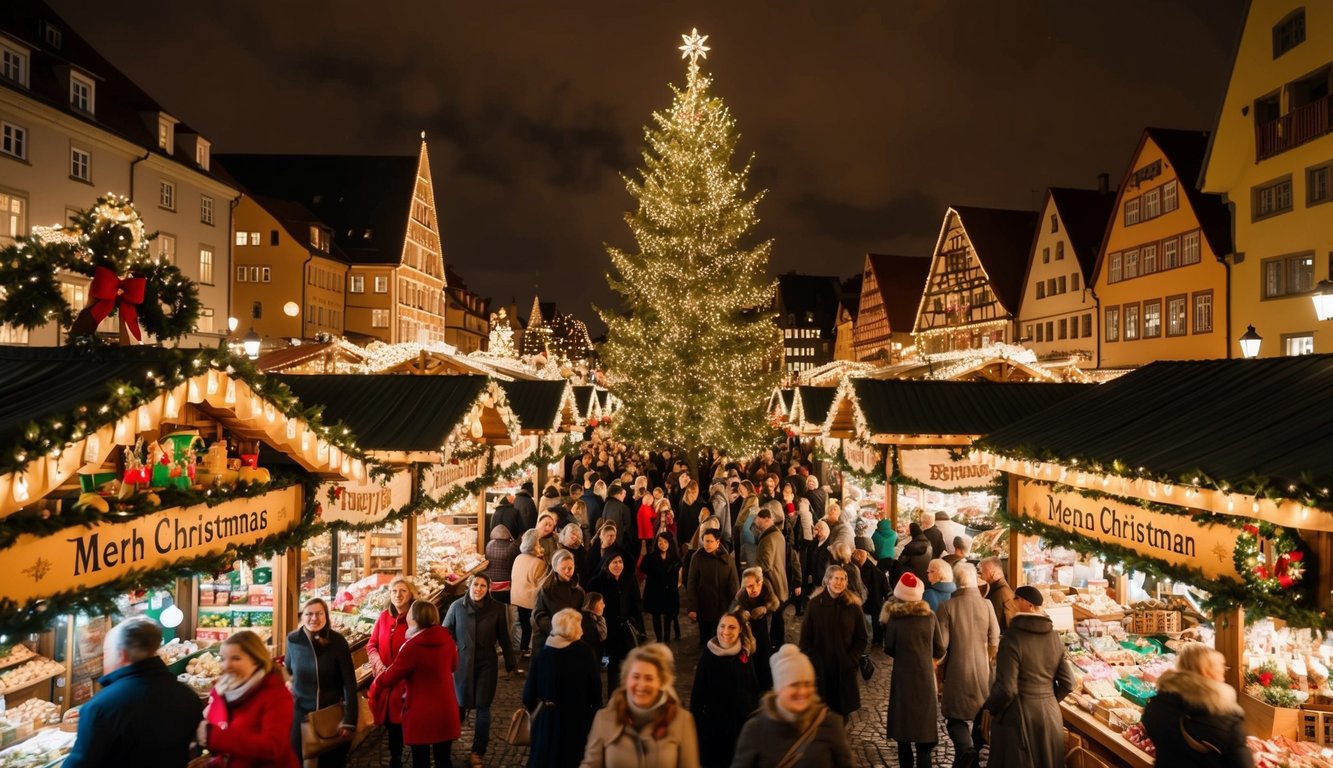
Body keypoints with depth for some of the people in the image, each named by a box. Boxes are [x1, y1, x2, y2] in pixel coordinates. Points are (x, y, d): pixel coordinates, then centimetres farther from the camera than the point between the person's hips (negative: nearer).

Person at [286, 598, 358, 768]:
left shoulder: (337, 641, -14)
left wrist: (350, 719, -19)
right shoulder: (293, 640, -8)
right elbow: (289, 670, 13)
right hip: (301, 712, 2)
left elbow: (349, 682, -14)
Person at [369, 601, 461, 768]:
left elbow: (390, 676, -10)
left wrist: (374, 688, 10)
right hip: (446, 710, 5)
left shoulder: (412, 647, -22)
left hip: (421, 714, -5)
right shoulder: (447, 638, -5)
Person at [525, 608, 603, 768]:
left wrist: (533, 708, 13)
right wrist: (595, 710, 4)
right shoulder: (585, 652, -14)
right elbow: (595, 688, -11)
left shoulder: (542, 652, -9)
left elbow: (529, 691, -6)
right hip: (577, 719, -2)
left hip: (547, 718, 2)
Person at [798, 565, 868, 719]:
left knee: (842, 709, 8)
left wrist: (850, 660, -7)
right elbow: (805, 638, -2)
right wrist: (812, 664, -9)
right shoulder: (815, 604, -6)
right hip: (820, 668, -1)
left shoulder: (853, 606, -2)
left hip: (845, 669, 1)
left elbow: (861, 639, 3)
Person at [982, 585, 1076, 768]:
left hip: (1018, 715, -6)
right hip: (1050, 713, 6)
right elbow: (1067, 683, 5)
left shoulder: (1012, 637, -19)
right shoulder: (1054, 637, 1)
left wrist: (990, 708, -3)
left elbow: (1006, 688, -21)